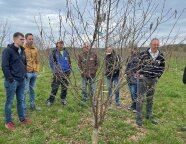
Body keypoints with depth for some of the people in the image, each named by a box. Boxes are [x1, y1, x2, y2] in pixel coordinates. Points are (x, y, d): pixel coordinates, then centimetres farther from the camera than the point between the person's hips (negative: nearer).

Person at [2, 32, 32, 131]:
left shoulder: (22, 51, 11)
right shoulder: (8, 51, -12)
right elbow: (5, 66, -15)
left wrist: (24, 74, 12)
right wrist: (10, 79, -17)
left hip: (22, 80, 7)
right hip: (12, 81, -7)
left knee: (20, 100, 16)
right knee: (9, 101, 5)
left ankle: (22, 118, 29)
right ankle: (8, 122, 17)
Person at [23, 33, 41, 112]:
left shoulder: (35, 49, 11)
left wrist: (37, 70, 10)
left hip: (34, 73, 6)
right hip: (26, 73, -6)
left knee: (32, 90, 16)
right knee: (25, 90, -1)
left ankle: (32, 105, 29)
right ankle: (23, 108, 10)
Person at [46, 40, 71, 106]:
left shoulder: (66, 52, 12)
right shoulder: (54, 52, -1)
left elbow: (69, 62, 19)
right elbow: (51, 62, -4)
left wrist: (69, 70, 9)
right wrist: (54, 71, -10)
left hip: (66, 73, 4)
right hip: (58, 73, -4)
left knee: (65, 87, 10)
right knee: (54, 87, -4)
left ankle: (63, 99, 25)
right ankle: (50, 100, 8)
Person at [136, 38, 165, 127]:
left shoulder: (161, 56, 0)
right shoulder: (143, 54, -9)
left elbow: (162, 68, 10)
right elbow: (138, 64, 2)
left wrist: (157, 77, 3)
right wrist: (140, 74, -3)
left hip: (153, 80, 4)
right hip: (142, 78, -3)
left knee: (150, 98, 15)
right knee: (140, 98, -5)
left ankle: (149, 115, 30)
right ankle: (139, 118, 3)